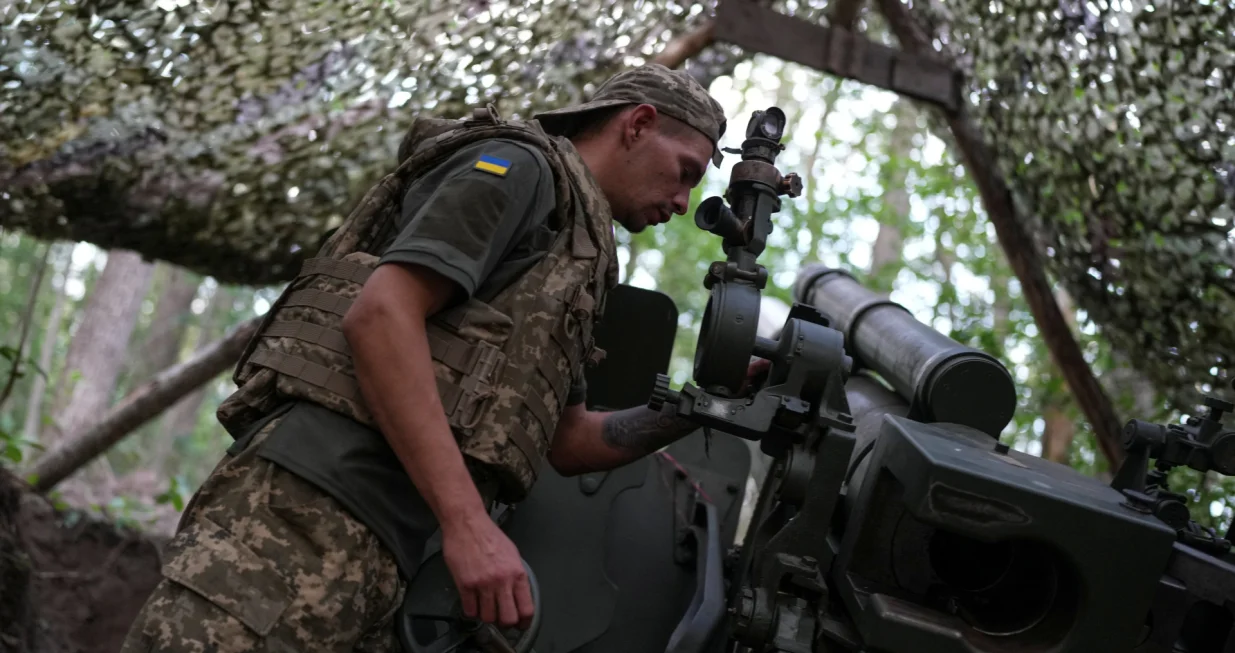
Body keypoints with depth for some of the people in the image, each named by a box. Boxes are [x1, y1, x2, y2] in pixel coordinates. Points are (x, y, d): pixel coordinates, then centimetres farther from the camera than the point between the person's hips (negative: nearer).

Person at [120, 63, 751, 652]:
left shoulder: (570, 255, 29)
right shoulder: (521, 164, 1)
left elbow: (569, 442, 33)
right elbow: (379, 313, -14)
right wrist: (468, 523, -19)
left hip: (377, 551, 10)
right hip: (311, 505, -10)